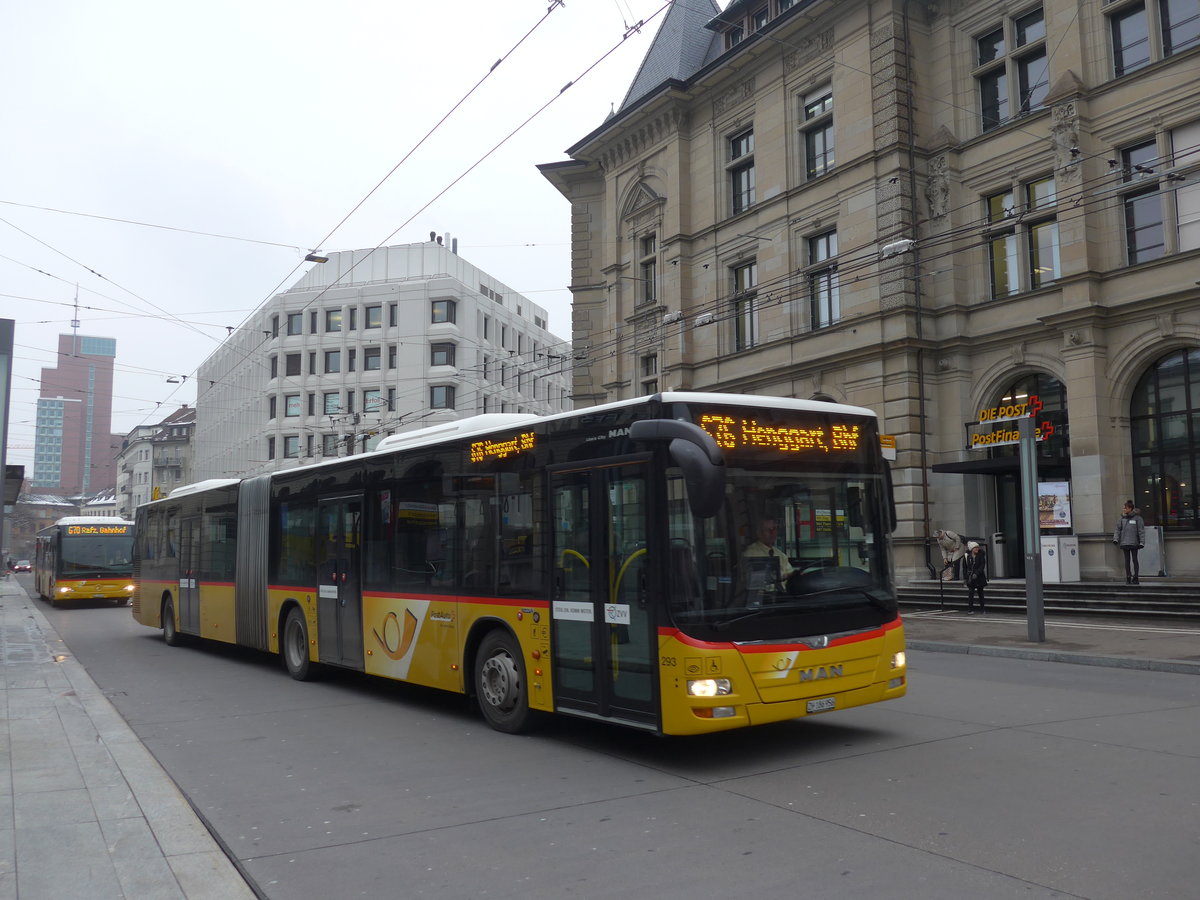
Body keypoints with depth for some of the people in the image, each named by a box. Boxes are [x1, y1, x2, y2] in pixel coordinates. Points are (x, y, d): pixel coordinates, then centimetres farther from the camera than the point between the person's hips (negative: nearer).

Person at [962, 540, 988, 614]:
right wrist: (965, 578, 0)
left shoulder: (981, 555, -1)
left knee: (980, 593, 10)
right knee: (971, 593, -9)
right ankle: (970, 609, -6)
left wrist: (976, 573, -20)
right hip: (970, 578, -1)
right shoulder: (966, 556, 0)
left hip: (980, 577, 1)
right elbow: (964, 568, 4)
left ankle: (982, 609, 20)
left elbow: (982, 566, -8)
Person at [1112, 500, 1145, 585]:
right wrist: (1116, 539, -2)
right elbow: (1117, 529, 10)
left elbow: (1141, 530, -4)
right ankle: (1128, 578, 10)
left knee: (1134, 559, 0)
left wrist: (1142, 542, -8)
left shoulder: (1137, 518, -4)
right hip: (1124, 542, 3)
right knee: (1127, 560, 6)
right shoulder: (1122, 518, 7)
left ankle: (1135, 578, 5)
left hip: (1134, 543, -3)